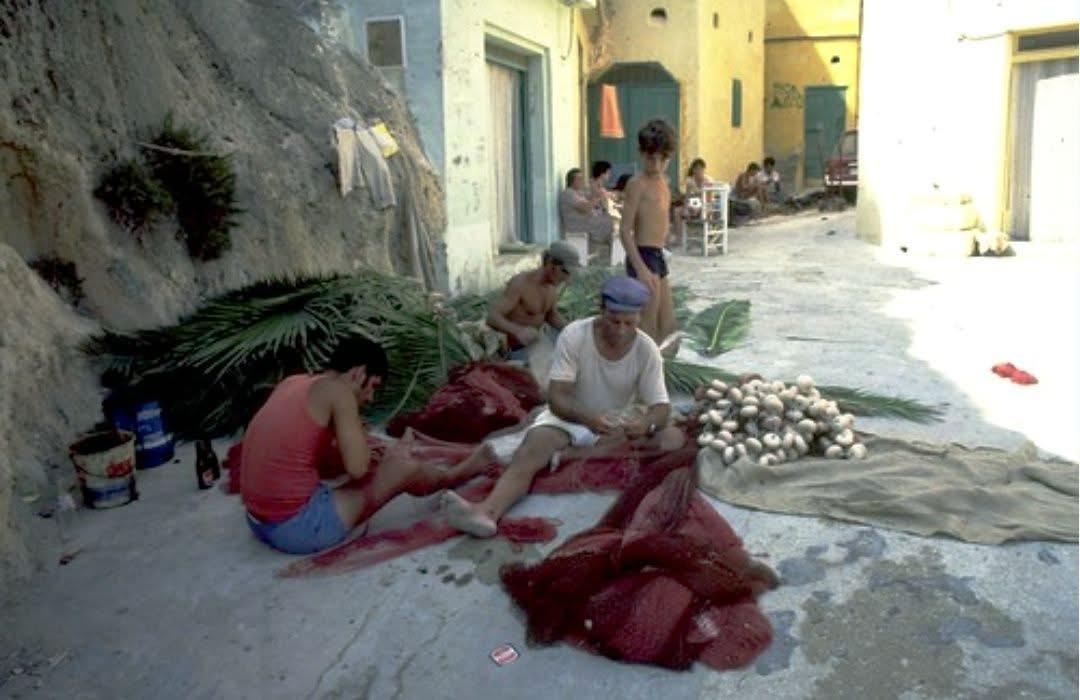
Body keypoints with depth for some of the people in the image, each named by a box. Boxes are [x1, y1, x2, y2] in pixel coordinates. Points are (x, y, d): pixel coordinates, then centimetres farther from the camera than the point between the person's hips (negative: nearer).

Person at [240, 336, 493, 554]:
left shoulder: (292, 383, 12)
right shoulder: (336, 390, -12)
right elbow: (357, 468, -16)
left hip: (260, 522, 8)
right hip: (298, 527, -8)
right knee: (405, 468, 4)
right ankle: (455, 475, 34)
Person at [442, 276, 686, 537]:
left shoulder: (647, 350, -15)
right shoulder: (573, 336, -20)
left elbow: (661, 408, -16)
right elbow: (557, 398, -24)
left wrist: (645, 423, -42)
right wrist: (588, 418, -45)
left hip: (617, 425, 2)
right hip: (568, 417, -2)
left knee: (674, 438, -24)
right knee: (532, 451, -31)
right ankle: (486, 512, -57)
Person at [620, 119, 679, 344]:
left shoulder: (662, 181, 14)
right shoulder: (637, 183, -12)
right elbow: (625, 230, -17)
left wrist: (657, 259, 20)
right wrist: (641, 268, -24)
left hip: (658, 257, 9)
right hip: (644, 257, -9)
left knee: (667, 327, 16)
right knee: (648, 331, -5)